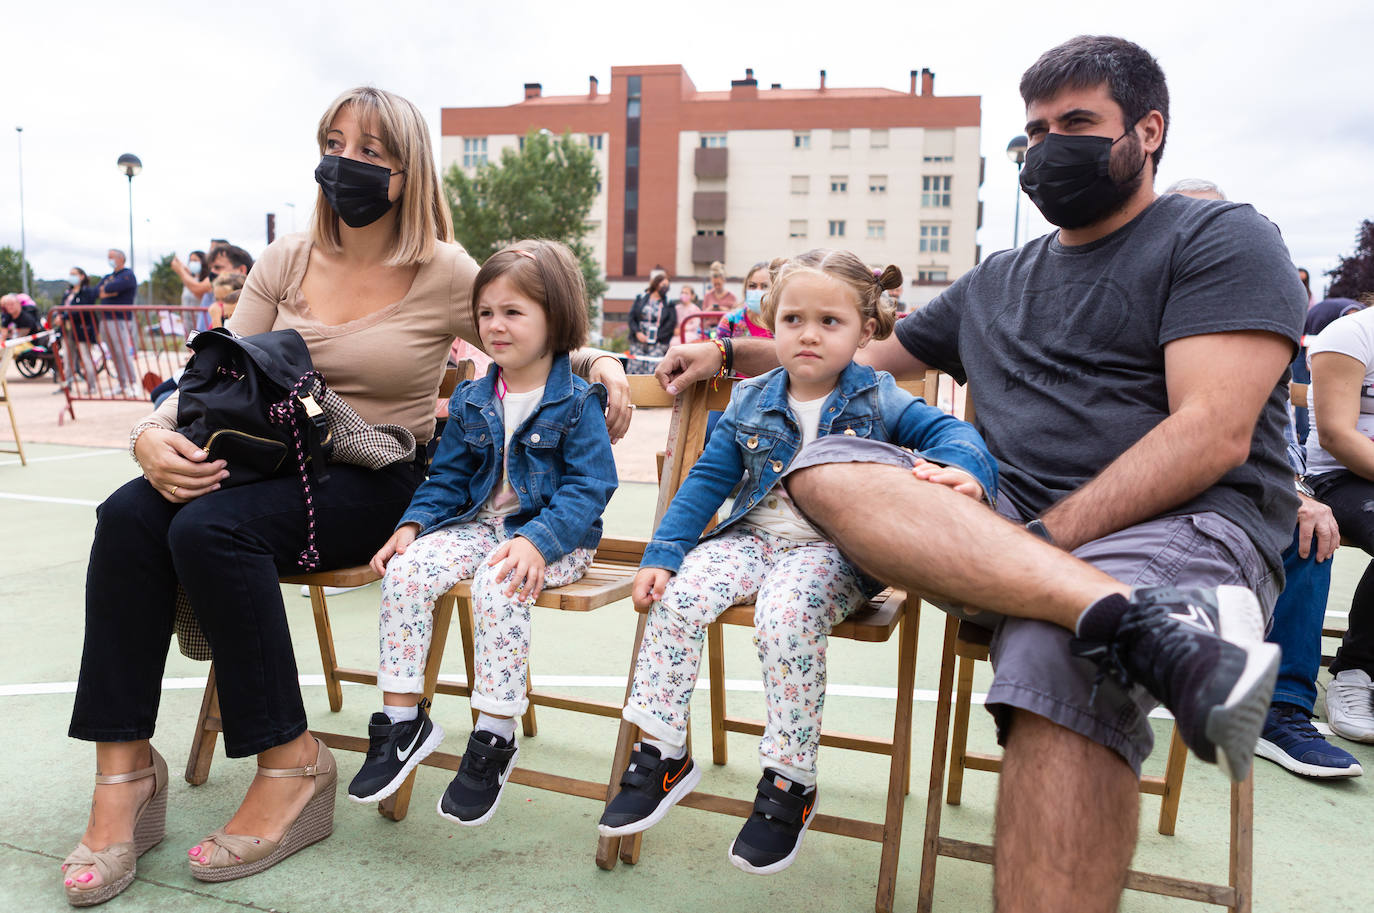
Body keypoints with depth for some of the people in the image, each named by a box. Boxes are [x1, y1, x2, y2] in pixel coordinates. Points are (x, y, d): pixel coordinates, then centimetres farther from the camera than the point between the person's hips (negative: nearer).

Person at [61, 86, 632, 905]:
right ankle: (125, 770, -13)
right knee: (130, 514, -22)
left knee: (211, 527, -30)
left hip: (379, 483, -5)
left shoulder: (444, 274, -2)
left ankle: (291, 768, -17)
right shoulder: (286, 262, 11)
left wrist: (603, 366, -13)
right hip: (277, 460, 5)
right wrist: (154, 432, -11)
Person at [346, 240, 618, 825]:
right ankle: (402, 719, -7)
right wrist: (413, 524, -4)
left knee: (499, 585, -34)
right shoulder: (471, 400, 11)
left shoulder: (577, 403, -6)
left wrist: (538, 540, -27)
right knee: (404, 572, -19)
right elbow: (447, 478, 15)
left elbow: (590, 486, -13)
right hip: (478, 526, 6)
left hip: (553, 538, -5)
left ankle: (494, 738, -20)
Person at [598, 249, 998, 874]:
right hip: (753, 537, 4)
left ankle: (790, 781, -14)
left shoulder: (879, 402, 1)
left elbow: (950, 430, -3)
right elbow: (707, 481, 9)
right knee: (678, 597, -22)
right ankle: (661, 753, -5)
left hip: (835, 550, -3)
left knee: (786, 614, -34)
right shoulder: (750, 404, 9)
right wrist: (661, 555, 3)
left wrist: (963, 468, -29)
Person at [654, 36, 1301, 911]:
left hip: (1193, 521, -5)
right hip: (1015, 524, 6)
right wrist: (733, 353, 27)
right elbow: (867, 355, 34)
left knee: (1055, 654, -39)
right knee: (825, 469, -21)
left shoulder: (1224, 238, 5)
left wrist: (1047, 538, -18)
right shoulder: (997, 282, 24)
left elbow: (1214, 435, -9)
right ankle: (1144, 622, -37)